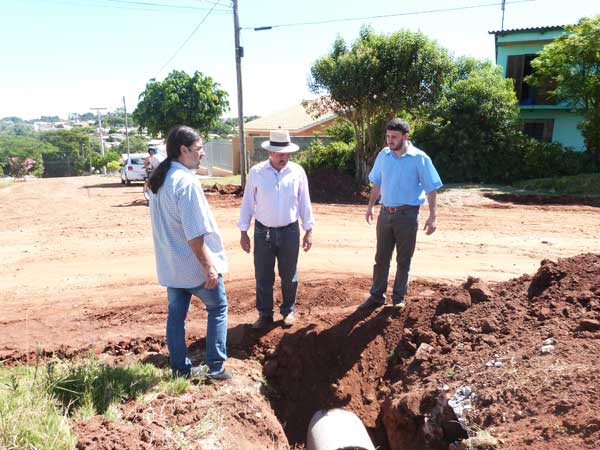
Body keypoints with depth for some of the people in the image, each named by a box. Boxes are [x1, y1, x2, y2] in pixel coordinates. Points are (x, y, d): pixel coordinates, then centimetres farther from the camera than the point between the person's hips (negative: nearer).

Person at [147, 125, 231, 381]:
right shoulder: (186, 182, -23)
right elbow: (195, 234, -25)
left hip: (170, 264, 8)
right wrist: (209, 267, -19)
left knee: (176, 314, 15)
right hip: (194, 265, -8)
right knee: (218, 308, 11)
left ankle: (180, 369, 26)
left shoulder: (159, 181, 6)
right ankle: (216, 367, 15)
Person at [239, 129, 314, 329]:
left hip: (289, 231, 1)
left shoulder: (298, 172, -3)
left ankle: (288, 311, 31)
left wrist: (308, 231, 4)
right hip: (263, 232, 0)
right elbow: (247, 203, 0)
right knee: (263, 277, 8)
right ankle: (265, 314, 25)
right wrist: (243, 232, 1)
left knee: (289, 276, 12)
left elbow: (304, 203, 3)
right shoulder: (256, 172, -6)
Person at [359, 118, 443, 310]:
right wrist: (370, 206, 14)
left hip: (407, 215, -4)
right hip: (385, 213, 4)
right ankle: (377, 296, 21)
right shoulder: (383, 155, 2)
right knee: (381, 258, 10)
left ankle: (399, 298, 21)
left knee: (403, 260, 7)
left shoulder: (419, 158, -11)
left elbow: (431, 189, -8)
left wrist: (432, 217, -12)